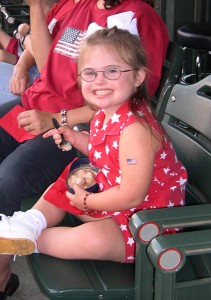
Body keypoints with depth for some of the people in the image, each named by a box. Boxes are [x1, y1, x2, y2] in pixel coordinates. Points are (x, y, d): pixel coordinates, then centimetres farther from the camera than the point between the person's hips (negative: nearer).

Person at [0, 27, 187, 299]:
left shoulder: (135, 129, -30)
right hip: (108, 194, 10)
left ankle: (32, 239, -13)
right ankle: (30, 222, -1)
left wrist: (86, 201, -15)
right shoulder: (104, 115, -2)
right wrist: (76, 139, 1)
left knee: (93, 238, -34)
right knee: (57, 189, 19)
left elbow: (132, 196, -30)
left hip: (144, 215, -9)